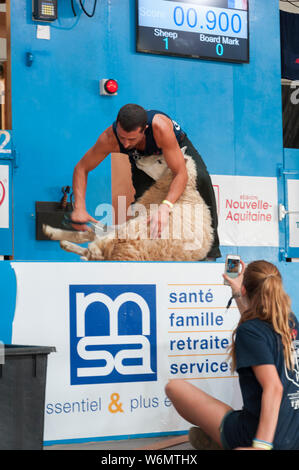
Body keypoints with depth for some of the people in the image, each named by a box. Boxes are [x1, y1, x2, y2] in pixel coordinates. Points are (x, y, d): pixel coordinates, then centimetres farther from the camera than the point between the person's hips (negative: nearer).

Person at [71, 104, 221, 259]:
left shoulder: (160, 127, -46)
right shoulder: (109, 138, -36)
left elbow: (181, 174, -43)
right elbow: (81, 168, -23)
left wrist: (165, 207, -57)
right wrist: (79, 208, -36)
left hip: (178, 146, -3)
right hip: (143, 157, 3)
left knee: (201, 179, -28)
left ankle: (211, 247, -18)